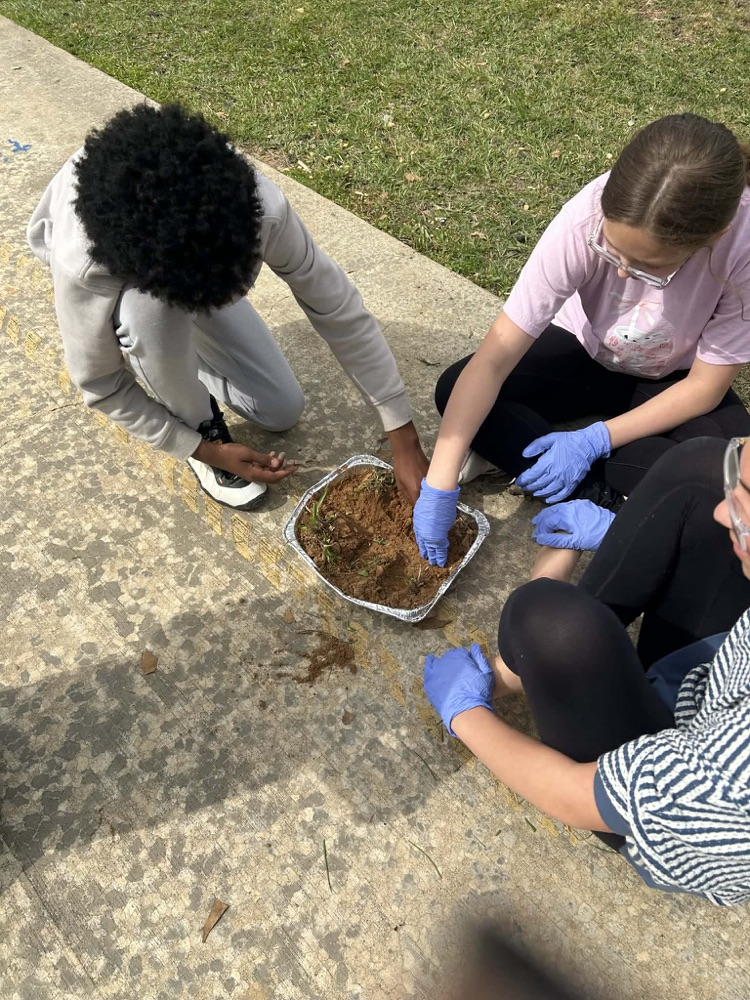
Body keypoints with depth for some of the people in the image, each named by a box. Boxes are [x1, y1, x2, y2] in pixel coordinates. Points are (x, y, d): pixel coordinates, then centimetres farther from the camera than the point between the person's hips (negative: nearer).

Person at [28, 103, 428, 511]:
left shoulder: (261, 206, -41)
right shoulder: (80, 262, -43)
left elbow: (340, 310, -30)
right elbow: (99, 384, -25)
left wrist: (404, 439, -27)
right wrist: (206, 448, -23)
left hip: (188, 253, 2)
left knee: (282, 410, -4)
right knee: (151, 310, -41)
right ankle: (203, 426, -10)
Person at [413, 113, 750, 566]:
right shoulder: (586, 219, -33)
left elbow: (706, 386, -19)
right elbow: (494, 357, -34)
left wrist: (593, 441, -30)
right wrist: (439, 488, -37)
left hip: (674, 383, 0)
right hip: (587, 350, 1)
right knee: (455, 388, -23)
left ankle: (515, 450, -19)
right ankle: (601, 501, -21)